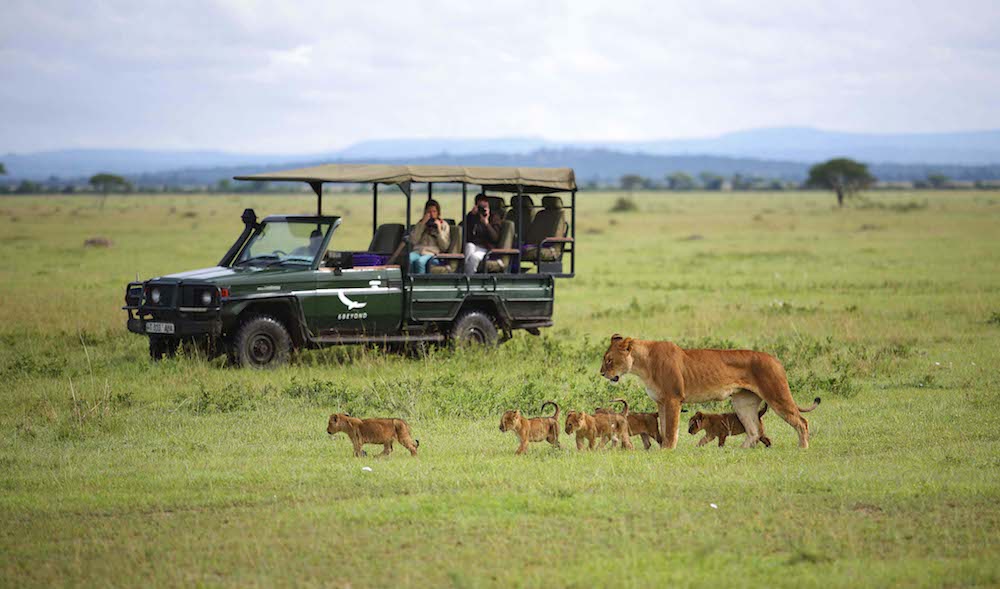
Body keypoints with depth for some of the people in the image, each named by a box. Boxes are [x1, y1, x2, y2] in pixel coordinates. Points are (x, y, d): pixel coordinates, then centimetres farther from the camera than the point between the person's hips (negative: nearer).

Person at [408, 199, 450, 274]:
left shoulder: (443, 225, 16)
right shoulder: (420, 223, 22)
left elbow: (444, 247, 5)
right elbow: (413, 241, 5)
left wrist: (439, 229, -1)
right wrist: (422, 224, 3)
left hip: (432, 253, -2)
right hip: (417, 251, 2)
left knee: (420, 261, -38)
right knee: (410, 259, -36)